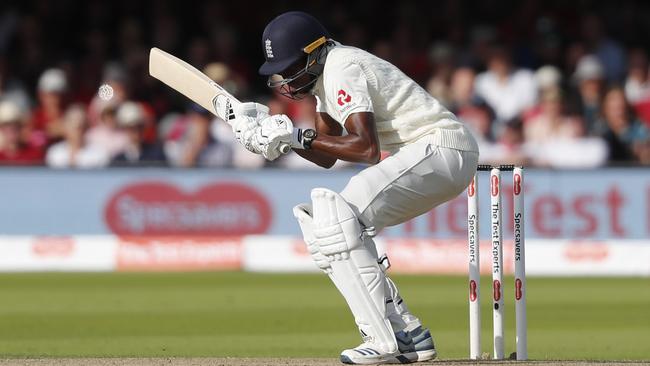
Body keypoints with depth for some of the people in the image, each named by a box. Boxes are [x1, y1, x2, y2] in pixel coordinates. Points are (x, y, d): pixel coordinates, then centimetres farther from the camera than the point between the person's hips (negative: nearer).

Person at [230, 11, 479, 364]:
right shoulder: (324, 73, 12)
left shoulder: (343, 70, -18)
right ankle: (407, 334, 7)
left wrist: (300, 136, -22)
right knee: (321, 219, 10)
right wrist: (272, 130, 2)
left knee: (338, 219, -22)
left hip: (444, 149, -11)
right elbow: (327, 157, 16)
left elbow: (366, 148, -28)